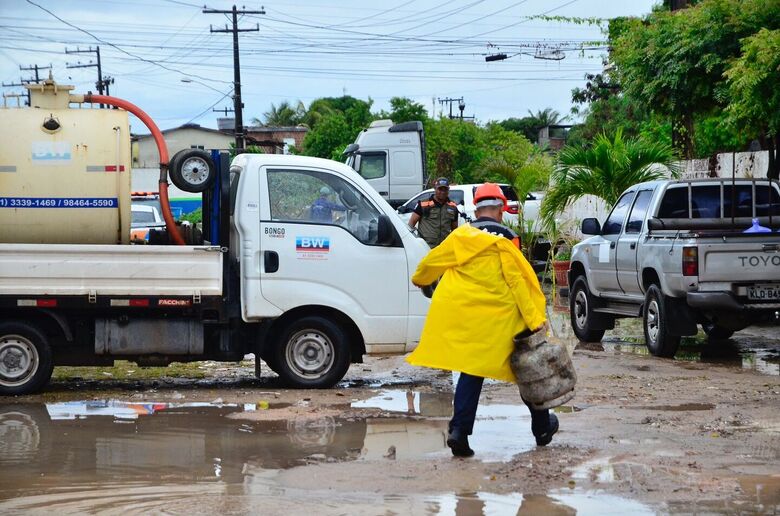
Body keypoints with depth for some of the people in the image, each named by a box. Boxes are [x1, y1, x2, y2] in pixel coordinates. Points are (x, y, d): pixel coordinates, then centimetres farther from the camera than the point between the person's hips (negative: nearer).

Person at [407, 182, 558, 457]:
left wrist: (419, 278, 40)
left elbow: (432, 261, 18)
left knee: (472, 371, 8)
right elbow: (517, 282, -12)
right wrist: (534, 320, -11)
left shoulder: (461, 236, 6)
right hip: (498, 318, -3)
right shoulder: (504, 241, -6)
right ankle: (542, 427, 23)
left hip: (462, 315, 4)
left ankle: (459, 430, -7)